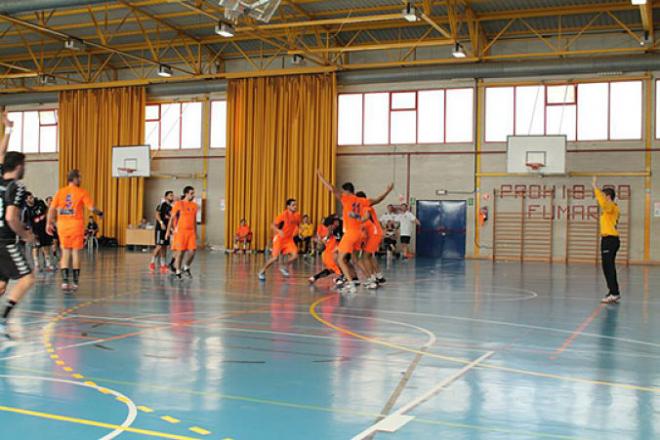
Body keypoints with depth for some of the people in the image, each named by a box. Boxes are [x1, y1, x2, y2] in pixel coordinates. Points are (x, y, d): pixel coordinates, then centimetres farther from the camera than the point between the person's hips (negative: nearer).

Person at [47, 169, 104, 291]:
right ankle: (75, 282, 8)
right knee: (76, 252, 5)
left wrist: (49, 223, 5)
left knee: (65, 253, 10)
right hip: (76, 225, -3)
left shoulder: (60, 192, 6)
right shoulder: (82, 193, -4)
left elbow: (52, 209, 1)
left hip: (62, 225, 3)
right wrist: (100, 213, 10)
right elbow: (92, 208, -9)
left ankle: (65, 281, 2)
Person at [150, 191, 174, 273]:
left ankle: (163, 265, 10)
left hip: (167, 229, 8)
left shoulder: (170, 207, 15)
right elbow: (157, 215, -18)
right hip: (160, 228, -8)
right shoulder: (162, 204, -8)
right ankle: (152, 262, 5)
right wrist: (161, 223, -31)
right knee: (159, 246, -9)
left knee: (164, 247, 7)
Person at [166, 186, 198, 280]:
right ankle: (178, 272, 10)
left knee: (192, 251, -5)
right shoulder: (179, 204, -3)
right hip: (180, 231, -4)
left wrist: (196, 232, 17)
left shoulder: (194, 205, 10)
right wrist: (168, 231, -4)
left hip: (191, 232, 4)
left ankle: (186, 267, 18)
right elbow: (172, 218, -1)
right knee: (180, 252, -1)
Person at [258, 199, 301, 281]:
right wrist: (279, 231, -37)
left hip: (289, 239, 5)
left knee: (295, 255, -12)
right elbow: (272, 226, -18)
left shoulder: (297, 215, -3)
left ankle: (284, 267, 14)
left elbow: (297, 225, 18)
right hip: (279, 238, -5)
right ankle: (262, 272, 9)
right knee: (275, 257, -12)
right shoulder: (284, 214, -19)